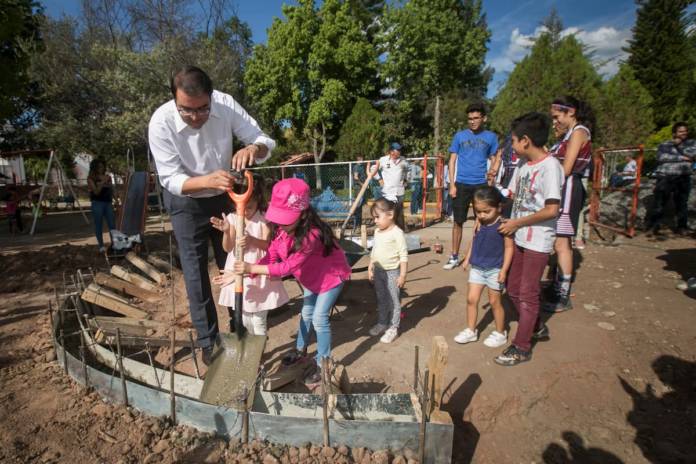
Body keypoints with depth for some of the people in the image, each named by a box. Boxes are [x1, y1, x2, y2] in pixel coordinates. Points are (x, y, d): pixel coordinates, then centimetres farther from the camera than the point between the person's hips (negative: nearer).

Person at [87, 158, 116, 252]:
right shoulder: (91, 178, 0)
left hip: (108, 203, 4)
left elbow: (111, 191, 20)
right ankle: (101, 246, 5)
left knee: (112, 224, -1)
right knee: (99, 225, 0)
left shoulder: (107, 177, 11)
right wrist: (103, 182, -18)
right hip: (97, 203, -4)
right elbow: (96, 191, -12)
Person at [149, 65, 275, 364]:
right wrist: (207, 180, -45)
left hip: (225, 196, 3)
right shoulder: (161, 123, -27)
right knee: (196, 273, 2)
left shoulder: (225, 104, -22)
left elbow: (265, 142, -18)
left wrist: (252, 148, -42)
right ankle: (208, 340, 22)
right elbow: (171, 180, -25)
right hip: (187, 204, -2)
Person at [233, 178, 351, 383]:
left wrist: (252, 268, -40)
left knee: (319, 318, -5)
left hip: (331, 275, -7)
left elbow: (288, 266, -38)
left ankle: (323, 364, 14)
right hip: (312, 276, 8)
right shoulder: (284, 228, -16)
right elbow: (271, 256, -15)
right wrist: (246, 271, -27)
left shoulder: (311, 234, -40)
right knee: (306, 312, 20)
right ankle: (301, 349, 43)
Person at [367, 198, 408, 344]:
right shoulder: (377, 232, 4)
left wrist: (402, 274, -18)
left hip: (392, 272, -7)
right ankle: (382, 323, 35)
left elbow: (404, 255, -17)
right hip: (378, 271, 7)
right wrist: (370, 268, 13)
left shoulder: (397, 233, -18)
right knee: (381, 299, 19)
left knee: (394, 300, 6)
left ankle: (393, 328, 18)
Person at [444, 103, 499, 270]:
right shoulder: (459, 136, 5)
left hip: (481, 184, 1)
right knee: (458, 222, 3)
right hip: (461, 184, 0)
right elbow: (452, 160, 5)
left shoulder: (491, 137, 6)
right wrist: (452, 185, -3)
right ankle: (454, 257, 13)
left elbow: (493, 161, 10)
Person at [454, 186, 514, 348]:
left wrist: (504, 269, -17)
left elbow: (509, 247, -14)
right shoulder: (479, 224, 0)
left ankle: (500, 333, 28)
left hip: (495, 269, -5)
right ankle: (470, 330, 21)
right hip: (477, 268, 5)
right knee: (471, 299, 6)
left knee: (494, 302, 9)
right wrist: (467, 259, 15)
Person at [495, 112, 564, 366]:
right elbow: (511, 197, 12)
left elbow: (551, 210, -22)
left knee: (528, 294, 2)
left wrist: (517, 223, -14)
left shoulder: (550, 166, -17)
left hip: (537, 241, -8)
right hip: (518, 237, 8)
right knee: (513, 288, 16)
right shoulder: (523, 165, 7)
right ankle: (537, 327, 38)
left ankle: (522, 347, 17)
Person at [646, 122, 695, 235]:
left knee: (682, 204, 5)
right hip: (665, 177, -2)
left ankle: (682, 227, 18)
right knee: (659, 203, -2)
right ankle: (653, 226, 7)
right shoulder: (664, 144, 8)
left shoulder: (691, 143, 14)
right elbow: (662, 157, -11)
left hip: (683, 178, 2)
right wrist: (682, 158, -10)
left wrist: (678, 145, -1)